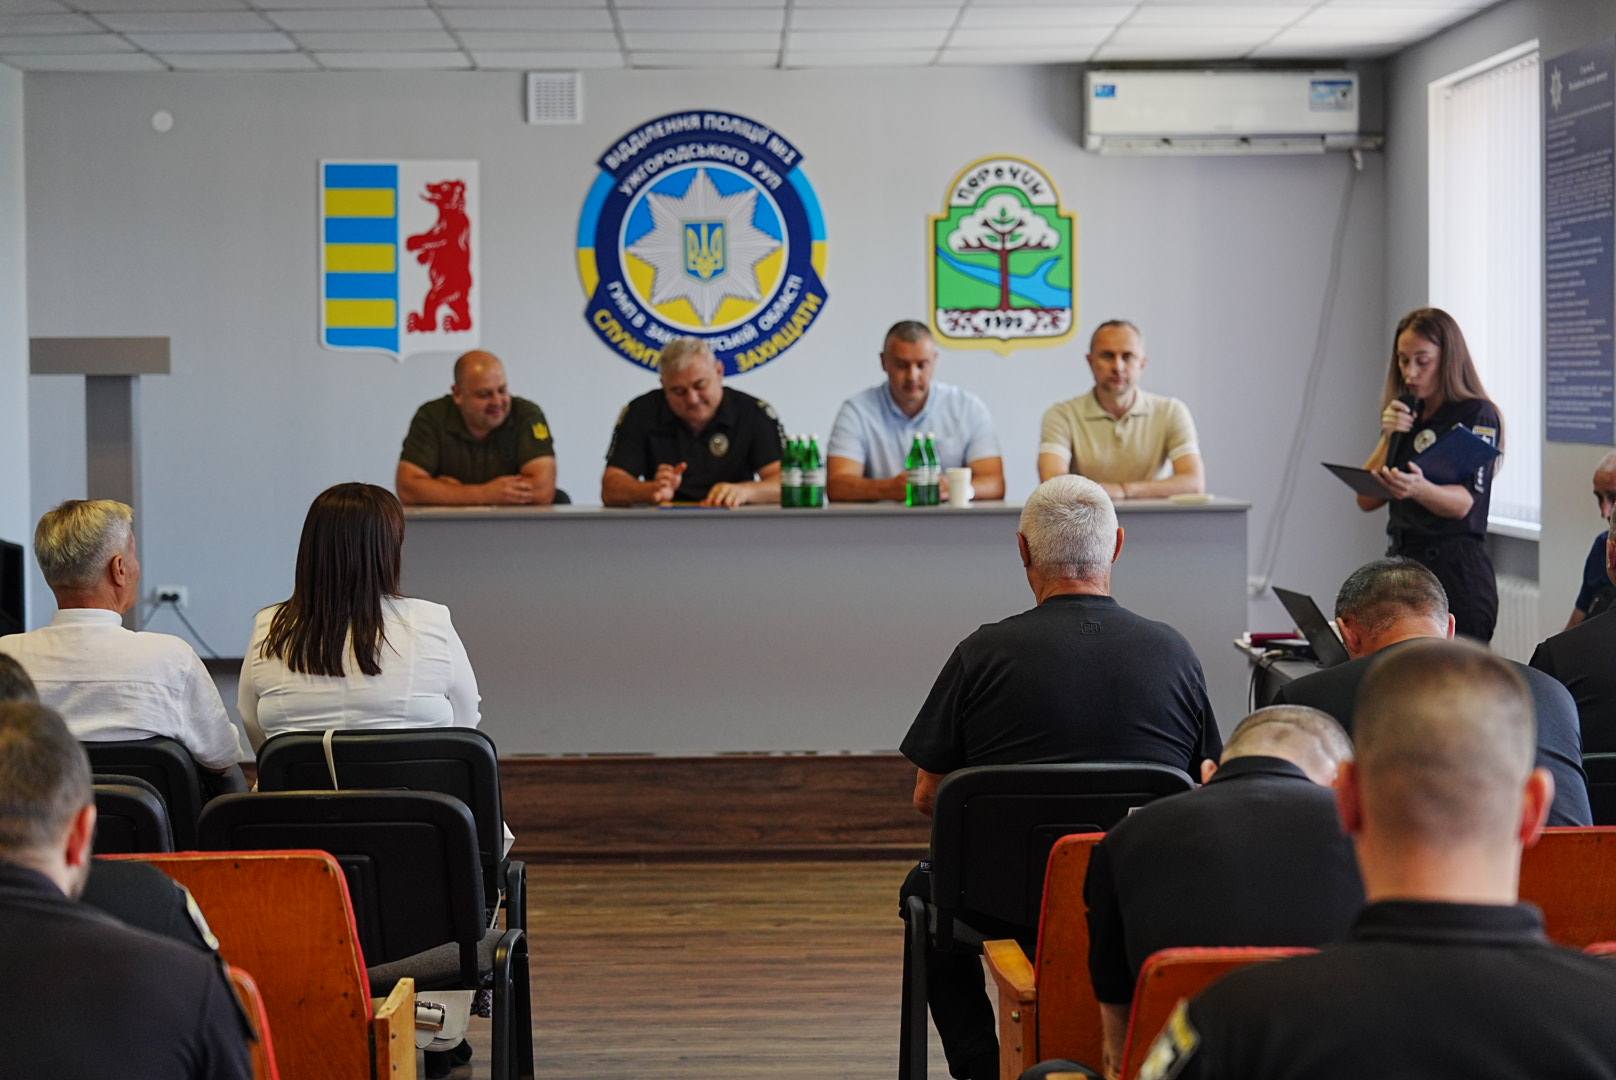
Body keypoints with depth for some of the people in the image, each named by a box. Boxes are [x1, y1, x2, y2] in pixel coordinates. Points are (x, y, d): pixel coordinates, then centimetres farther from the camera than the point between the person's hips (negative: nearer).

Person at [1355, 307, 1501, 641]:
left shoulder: (1478, 415, -5)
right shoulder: (1404, 416, 15)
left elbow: (1463, 503, -18)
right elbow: (1367, 500, 9)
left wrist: (1418, 488, -38)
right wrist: (1389, 438, -4)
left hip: (1455, 567, -6)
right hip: (1402, 561, 6)